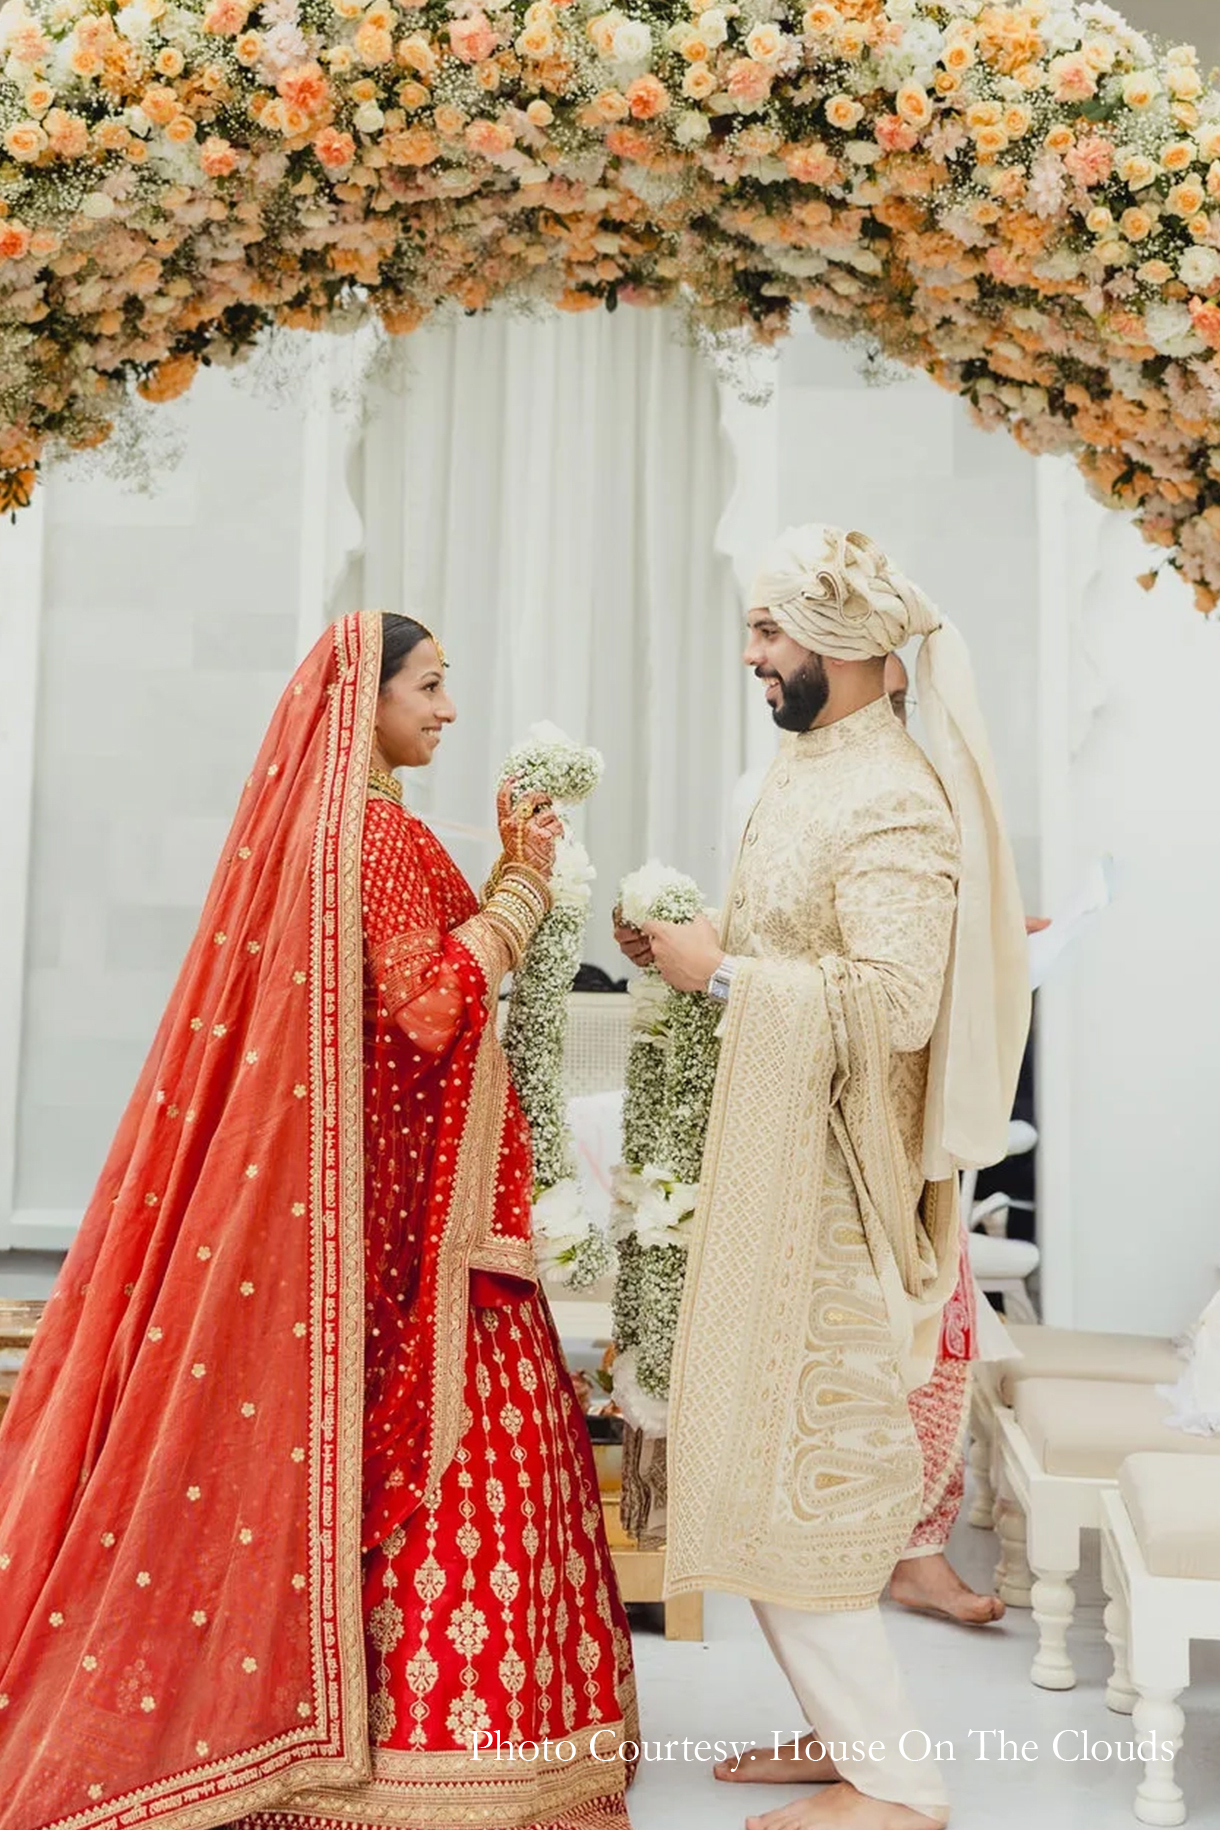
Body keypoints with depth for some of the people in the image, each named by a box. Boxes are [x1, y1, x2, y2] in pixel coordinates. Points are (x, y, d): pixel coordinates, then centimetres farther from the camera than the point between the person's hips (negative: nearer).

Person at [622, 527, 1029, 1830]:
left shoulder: (894, 798, -18)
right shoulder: (805, 764, 10)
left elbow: (895, 1000, -26)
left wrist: (723, 972, -19)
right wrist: (696, 946, 4)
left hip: (824, 1184, -9)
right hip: (766, 1168, 9)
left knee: (791, 1474, -2)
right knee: (768, 1451, 16)